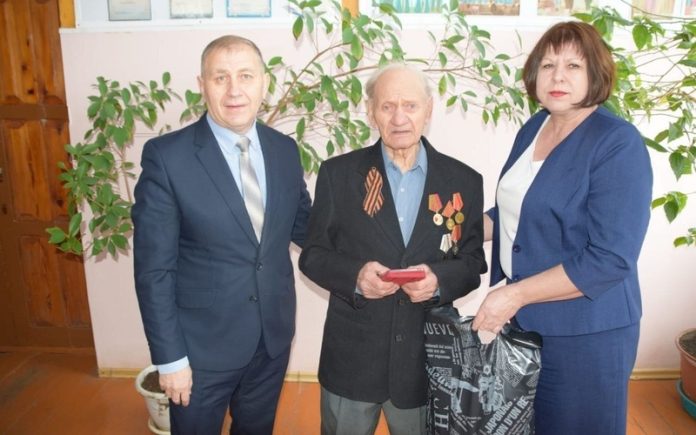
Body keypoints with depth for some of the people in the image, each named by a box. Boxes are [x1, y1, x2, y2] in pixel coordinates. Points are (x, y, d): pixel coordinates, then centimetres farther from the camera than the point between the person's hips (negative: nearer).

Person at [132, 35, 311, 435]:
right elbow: (154, 268, -13)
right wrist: (169, 357, -12)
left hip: (274, 336, 4)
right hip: (202, 343, -4)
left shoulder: (285, 149, -2)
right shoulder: (167, 156, -16)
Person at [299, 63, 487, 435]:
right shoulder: (338, 173, -4)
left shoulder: (464, 181, -1)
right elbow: (312, 255, -1)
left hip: (429, 356, 1)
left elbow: (473, 261, 3)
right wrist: (354, 275, -21)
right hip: (352, 356, 0)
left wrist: (440, 278, -18)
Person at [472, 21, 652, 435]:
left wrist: (514, 294, -23)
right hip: (526, 319, 7)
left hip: (584, 332, -7)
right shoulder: (534, 128, 5)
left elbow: (610, 259, -24)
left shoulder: (618, 144, -18)